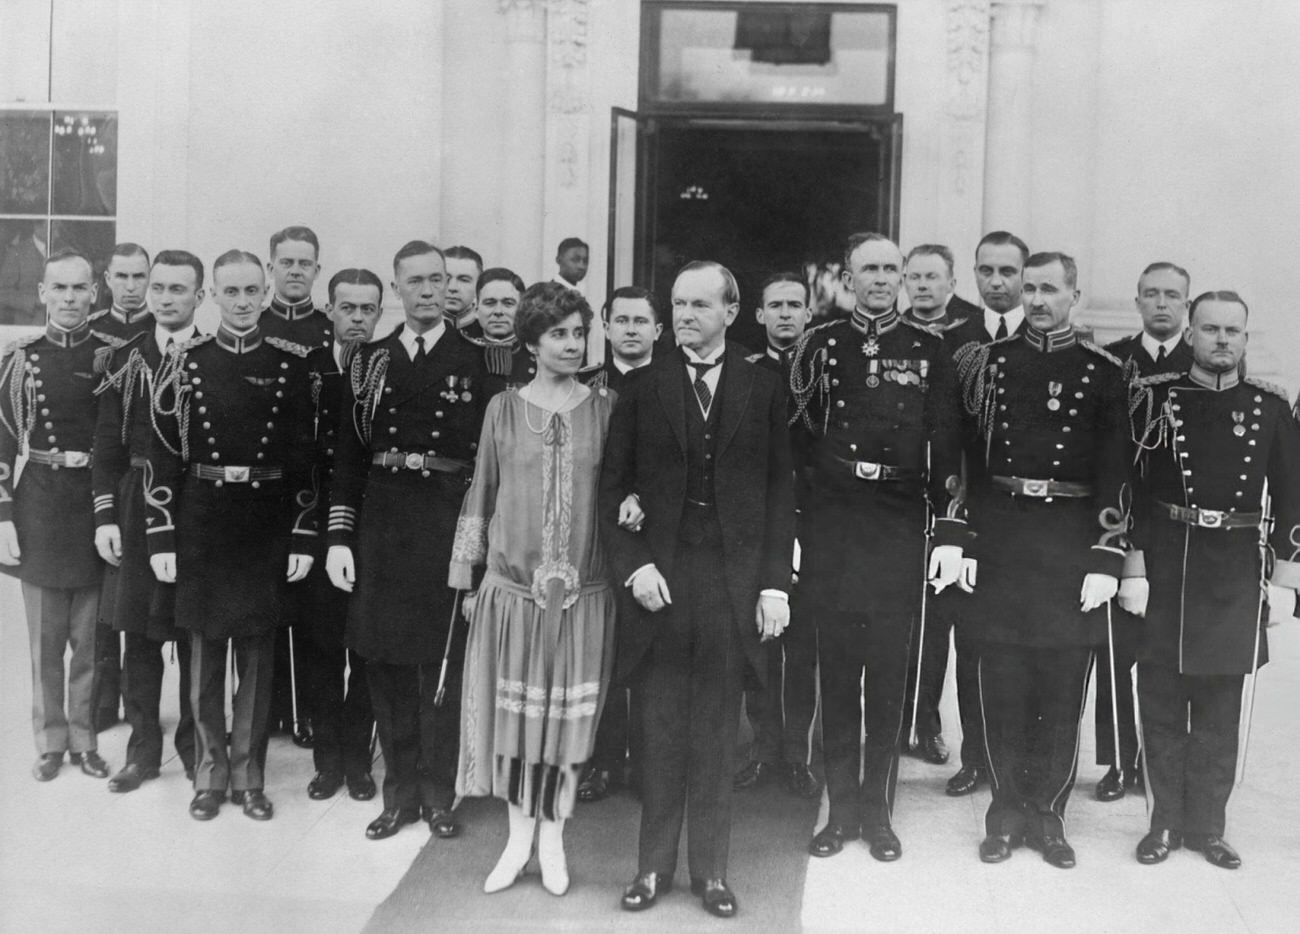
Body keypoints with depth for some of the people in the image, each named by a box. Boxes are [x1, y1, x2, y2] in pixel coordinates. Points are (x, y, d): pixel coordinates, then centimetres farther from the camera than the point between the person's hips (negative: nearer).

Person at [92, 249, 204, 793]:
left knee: (195, 635, 5)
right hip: (136, 508, 2)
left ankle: (195, 746, 20)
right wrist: (105, 514, -2)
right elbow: (108, 442, 5)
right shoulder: (125, 358, 6)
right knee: (139, 634, 8)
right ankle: (143, 748, 20)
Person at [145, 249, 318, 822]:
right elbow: (163, 453, -1)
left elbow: (308, 456, 1)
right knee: (205, 651, 8)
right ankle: (210, 774, 22)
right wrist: (160, 537, -5)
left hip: (267, 524, 0)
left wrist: (304, 537, -3)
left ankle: (249, 776, 20)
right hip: (200, 521, 0)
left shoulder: (293, 362, 1)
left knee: (258, 655, 8)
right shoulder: (186, 360, 0)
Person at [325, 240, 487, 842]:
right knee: (385, 658, 7)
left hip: (449, 521, -2)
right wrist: (338, 535, 1)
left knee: (443, 661, 3)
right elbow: (348, 453, 7)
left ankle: (438, 792, 17)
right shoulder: (369, 361, 8)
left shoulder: (477, 362, 2)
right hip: (381, 520, 3)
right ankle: (400, 791, 21)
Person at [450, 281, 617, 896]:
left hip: (583, 587, 0)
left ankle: (553, 837, 20)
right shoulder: (503, 408, 3)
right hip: (513, 584, 0)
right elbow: (481, 494, 7)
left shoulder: (606, 408, 3)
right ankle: (520, 835, 21)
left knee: (570, 718, 5)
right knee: (515, 714, 5)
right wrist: (467, 580, 7)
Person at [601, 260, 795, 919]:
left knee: (717, 735, 7)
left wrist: (775, 583, 0)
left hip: (733, 581, 0)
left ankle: (710, 869, 20)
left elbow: (779, 491, 5)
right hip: (660, 575, 0)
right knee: (661, 733, 6)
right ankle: (654, 867, 19)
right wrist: (632, 564, -7)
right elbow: (613, 486, 5)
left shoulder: (762, 390, 5)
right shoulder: (642, 388, 4)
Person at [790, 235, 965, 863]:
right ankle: (840, 807, 17)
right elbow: (793, 439, 3)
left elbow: (947, 448, 3)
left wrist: (950, 533, -4)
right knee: (836, 665, 6)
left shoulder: (929, 352, 5)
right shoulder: (819, 346, 4)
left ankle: (877, 808, 17)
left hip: (901, 528, 0)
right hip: (831, 528, 0)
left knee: (890, 669, 5)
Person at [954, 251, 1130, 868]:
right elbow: (963, 456, 5)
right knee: (1002, 682, 5)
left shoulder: (1103, 372, 2)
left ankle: (1048, 812, 19)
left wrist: (1106, 560, -8)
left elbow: (1115, 473, -1)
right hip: (1000, 536, 1)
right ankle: (1006, 810, 19)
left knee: (1063, 686, 5)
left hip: (1073, 543, -1)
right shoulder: (988, 362, 5)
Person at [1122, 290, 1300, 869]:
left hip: (1237, 575, 1)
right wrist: (1132, 568, -6)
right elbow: (1127, 488, -2)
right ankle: (1165, 822, 19)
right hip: (1165, 567, -1)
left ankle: (1207, 826, 20)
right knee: (1161, 702, 6)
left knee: (1221, 708, 8)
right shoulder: (1155, 397, -1)